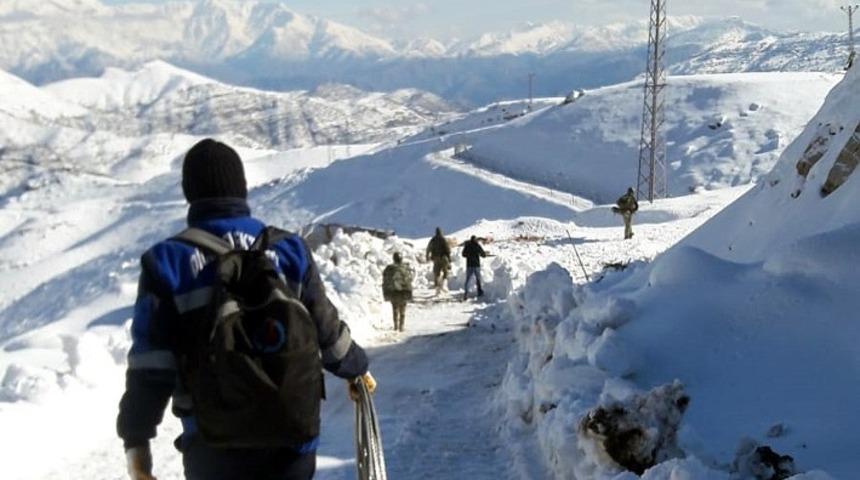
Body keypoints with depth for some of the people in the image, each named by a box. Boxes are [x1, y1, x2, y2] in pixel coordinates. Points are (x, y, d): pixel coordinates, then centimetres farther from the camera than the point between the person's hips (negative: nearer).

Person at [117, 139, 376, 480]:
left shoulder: (167, 263, -7)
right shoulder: (287, 250, 0)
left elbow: (150, 366, -9)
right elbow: (327, 329, 9)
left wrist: (136, 438, 0)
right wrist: (356, 369, 27)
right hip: (291, 433, 2)